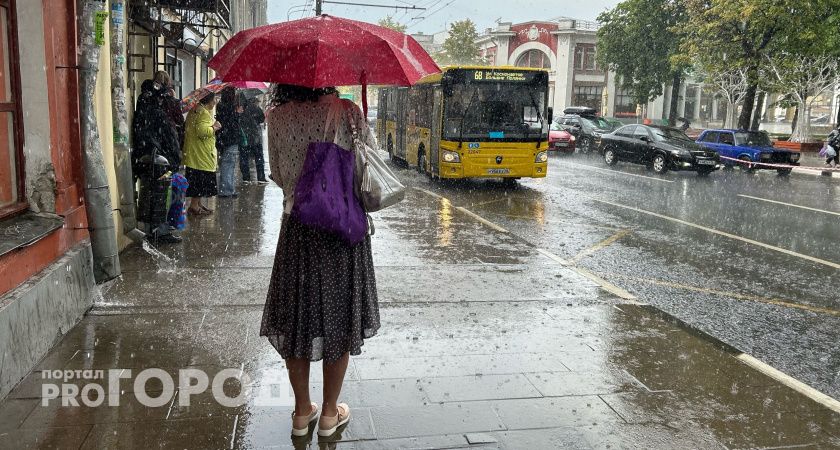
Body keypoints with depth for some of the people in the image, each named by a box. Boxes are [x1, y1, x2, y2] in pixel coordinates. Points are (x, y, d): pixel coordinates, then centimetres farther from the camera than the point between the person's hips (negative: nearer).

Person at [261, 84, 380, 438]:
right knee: (339, 320, 11)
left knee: (296, 319, 14)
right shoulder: (346, 112, -11)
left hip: (296, 228, 2)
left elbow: (277, 175, 3)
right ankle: (330, 413, 23)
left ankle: (302, 412, 25)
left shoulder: (277, 117, -4)